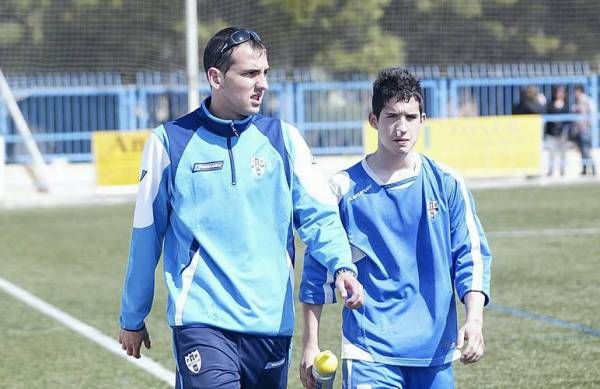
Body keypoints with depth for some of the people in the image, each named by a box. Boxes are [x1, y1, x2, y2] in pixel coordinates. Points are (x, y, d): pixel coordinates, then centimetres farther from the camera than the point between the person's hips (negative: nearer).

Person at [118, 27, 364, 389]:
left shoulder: (283, 138, 6)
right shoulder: (171, 142, 0)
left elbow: (319, 213, -2)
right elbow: (146, 236, 7)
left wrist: (342, 265, -22)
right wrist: (132, 318, 12)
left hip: (272, 320, 3)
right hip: (201, 318, -3)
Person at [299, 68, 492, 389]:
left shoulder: (446, 184, 5)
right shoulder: (345, 188, 2)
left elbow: (472, 254, 4)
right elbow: (318, 269, 7)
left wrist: (474, 319, -12)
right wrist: (310, 345, 4)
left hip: (435, 351, 2)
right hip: (369, 352, -2)